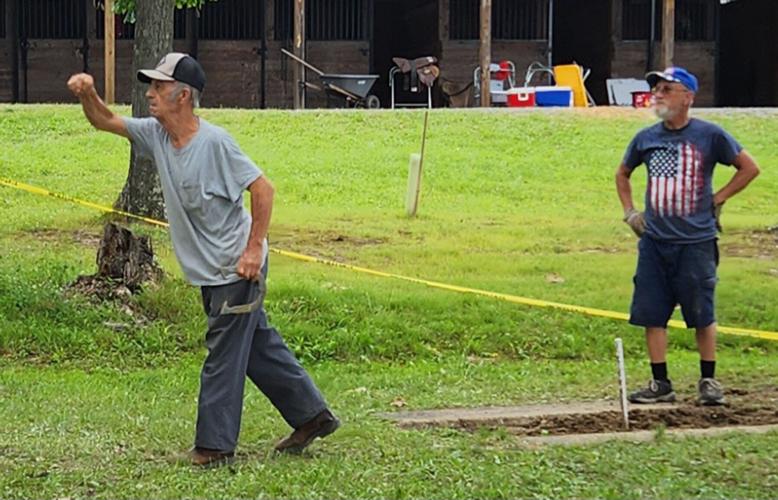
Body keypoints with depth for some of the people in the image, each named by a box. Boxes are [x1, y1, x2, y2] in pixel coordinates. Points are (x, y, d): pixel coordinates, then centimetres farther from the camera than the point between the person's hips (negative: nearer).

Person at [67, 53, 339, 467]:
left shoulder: (213, 142, -20)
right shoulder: (155, 135, 3)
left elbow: (262, 188, -18)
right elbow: (105, 121, 9)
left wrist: (255, 247, -20)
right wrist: (87, 95, -12)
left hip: (237, 268, -8)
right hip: (210, 273, 8)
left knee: (223, 356, -2)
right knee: (259, 347, 15)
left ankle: (215, 446, 5)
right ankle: (312, 416, 25)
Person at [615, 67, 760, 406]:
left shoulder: (709, 135, -5)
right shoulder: (646, 138, 7)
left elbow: (749, 168, 3)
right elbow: (623, 174, 25)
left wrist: (717, 200, -1)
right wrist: (629, 211, 13)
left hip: (696, 241, -4)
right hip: (654, 241, 4)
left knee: (702, 315, 2)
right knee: (651, 314, 3)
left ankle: (708, 381, 16)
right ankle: (660, 384, 11)